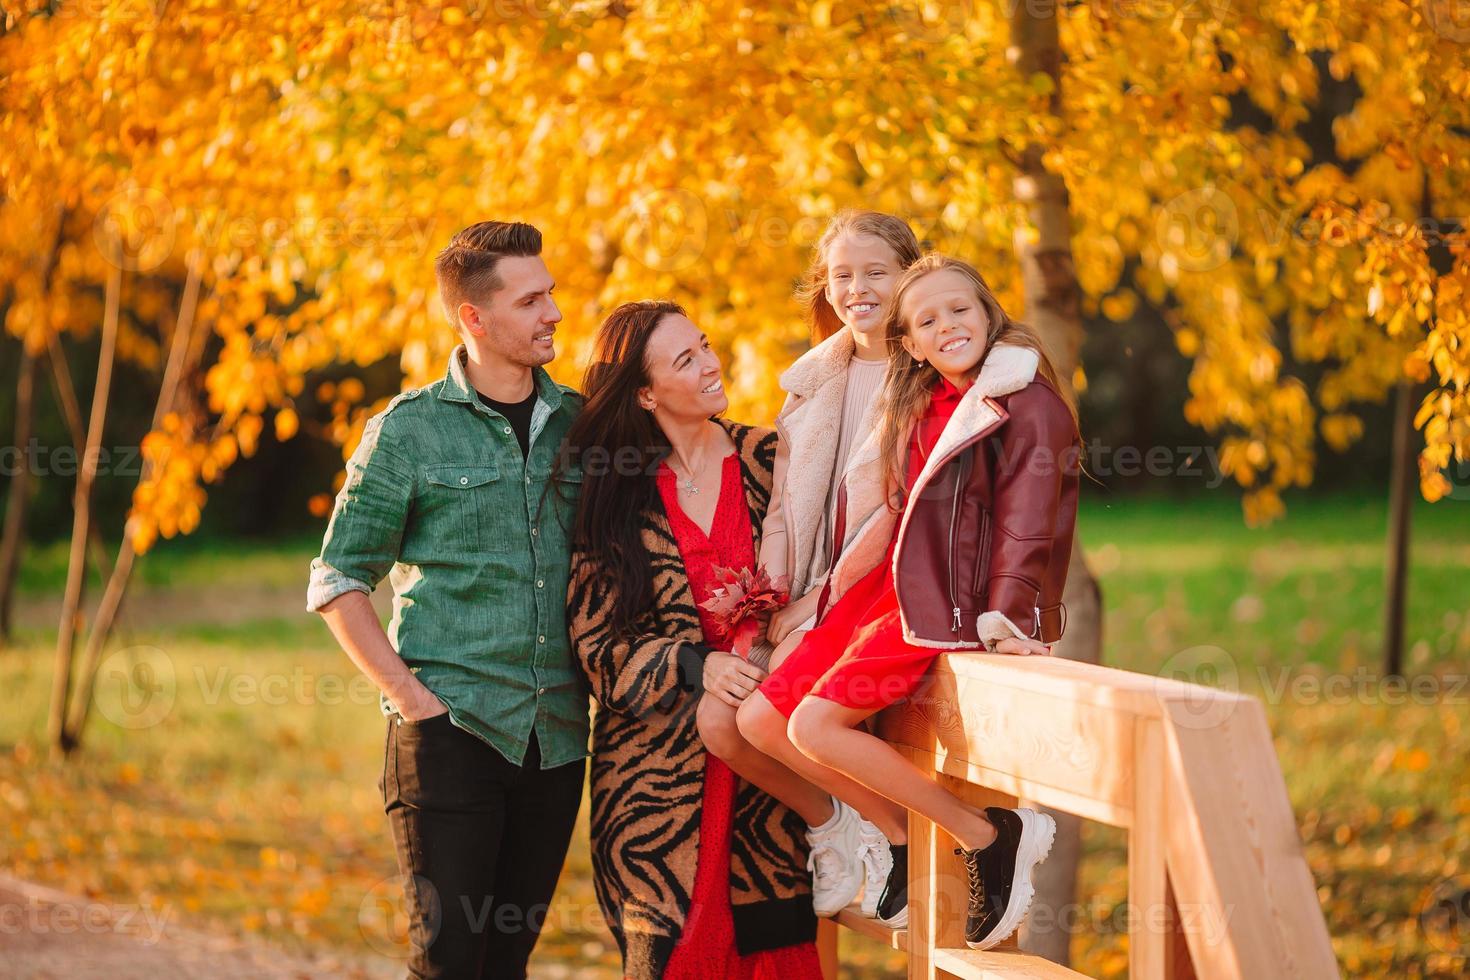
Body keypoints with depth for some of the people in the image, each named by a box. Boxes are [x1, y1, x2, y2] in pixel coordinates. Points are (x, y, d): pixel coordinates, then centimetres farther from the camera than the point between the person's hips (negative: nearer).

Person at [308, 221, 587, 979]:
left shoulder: (579, 423, 9)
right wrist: (409, 695, -8)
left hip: (557, 736, 4)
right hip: (451, 729, -4)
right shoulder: (408, 431, -2)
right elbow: (338, 583, 1)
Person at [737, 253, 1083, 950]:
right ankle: (894, 840, 11)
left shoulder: (1026, 404, -8)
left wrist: (1006, 618, -26)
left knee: (816, 724, -22)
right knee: (758, 720, 0)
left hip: (954, 608, -9)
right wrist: (837, 589, 16)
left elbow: (1026, 518, -16)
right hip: (894, 592, 9)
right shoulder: (922, 408, 17)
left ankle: (991, 837, -14)